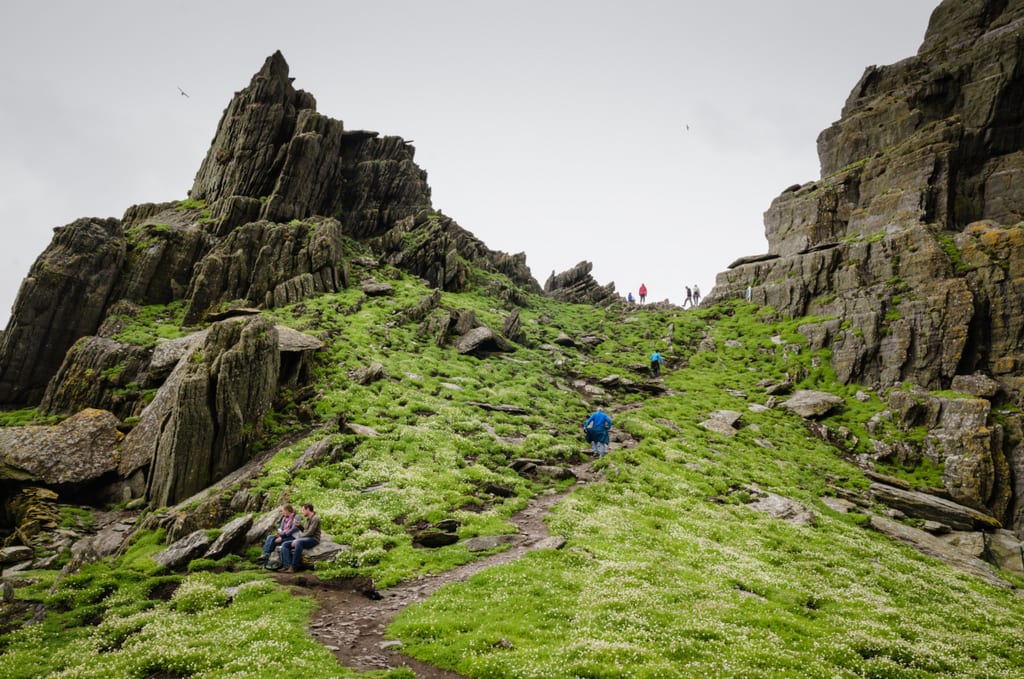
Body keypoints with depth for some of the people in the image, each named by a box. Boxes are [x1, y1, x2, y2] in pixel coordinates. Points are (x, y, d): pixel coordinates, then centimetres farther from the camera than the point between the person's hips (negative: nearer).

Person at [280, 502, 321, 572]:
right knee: (284, 544, -5)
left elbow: (310, 533, -18)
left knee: (298, 542, -39)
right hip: (305, 539, 10)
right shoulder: (308, 519, 20)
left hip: (313, 539, -10)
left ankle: (293, 567, -34)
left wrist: (297, 539, -16)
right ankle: (287, 566, -20)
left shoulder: (315, 518, -10)